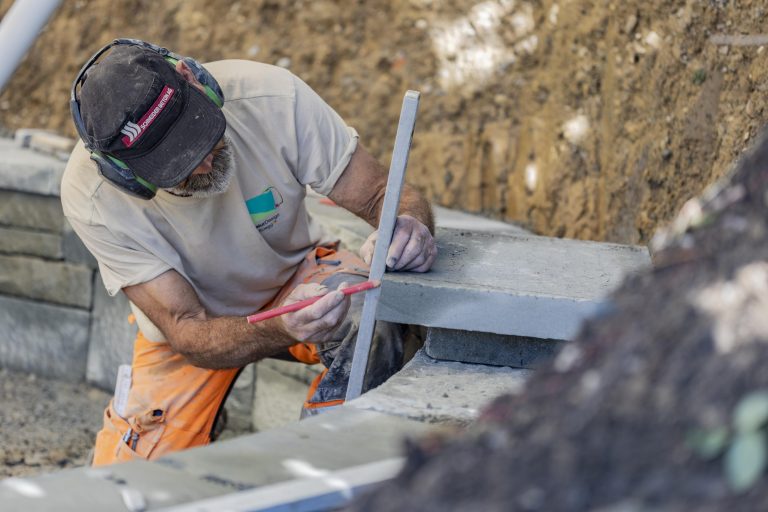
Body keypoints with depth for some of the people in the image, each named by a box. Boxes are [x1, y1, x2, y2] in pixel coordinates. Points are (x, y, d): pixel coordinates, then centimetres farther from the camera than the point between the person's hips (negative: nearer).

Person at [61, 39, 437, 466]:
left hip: (296, 271, 0)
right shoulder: (91, 197, -31)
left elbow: (381, 194, -19)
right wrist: (282, 330, -50)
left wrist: (409, 225, -44)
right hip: (190, 322, 0)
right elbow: (186, 332, -30)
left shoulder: (270, 97, -30)